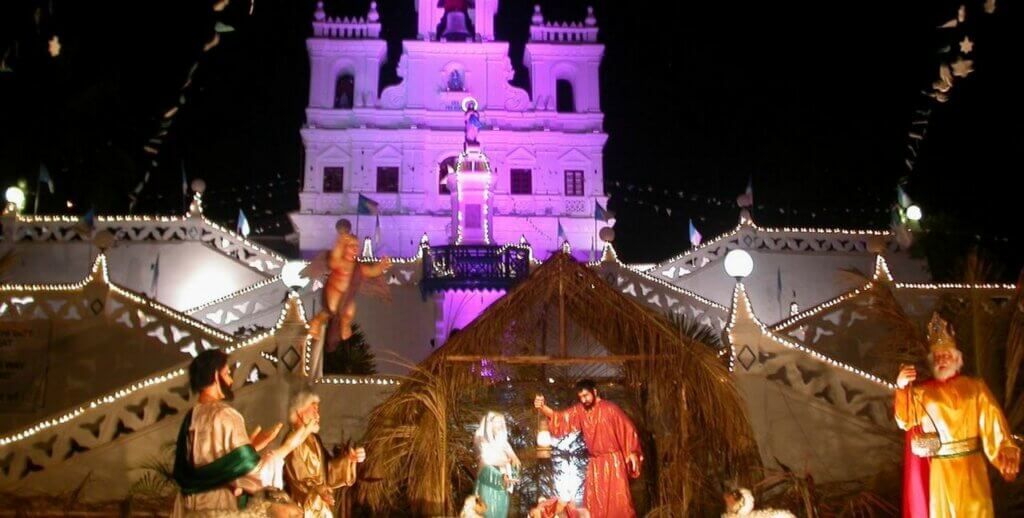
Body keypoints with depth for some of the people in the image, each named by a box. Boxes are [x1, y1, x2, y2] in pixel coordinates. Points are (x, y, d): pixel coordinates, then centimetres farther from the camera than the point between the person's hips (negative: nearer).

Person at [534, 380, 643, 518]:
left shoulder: (610, 408, -11)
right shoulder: (579, 410, 1)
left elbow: (628, 428, -8)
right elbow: (560, 417, -5)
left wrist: (632, 452, -14)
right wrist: (542, 407, -22)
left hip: (613, 460, -5)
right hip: (595, 462, 5)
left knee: (619, 498, -5)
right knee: (593, 501, 6)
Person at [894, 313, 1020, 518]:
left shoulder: (975, 387, 4)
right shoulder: (923, 392, 6)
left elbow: (992, 422, -6)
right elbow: (905, 421, -6)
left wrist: (1006, 451, -23)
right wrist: (902, 388, -21)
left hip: (969, 467, -1)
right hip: (939, 470, 1)